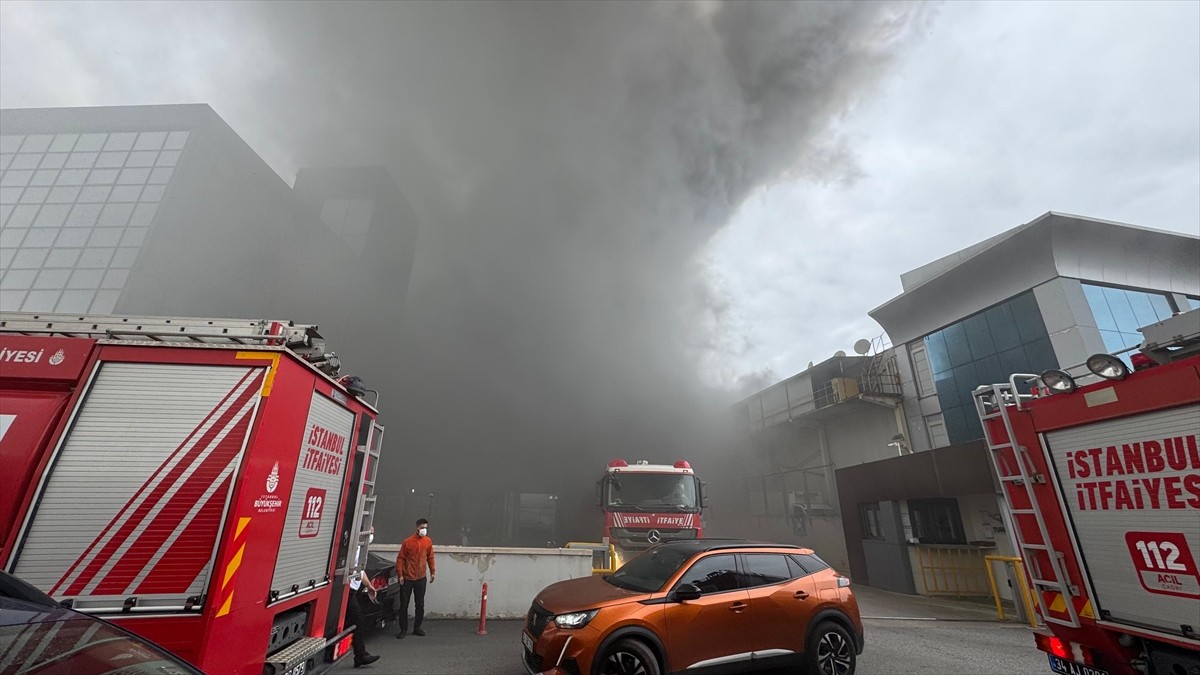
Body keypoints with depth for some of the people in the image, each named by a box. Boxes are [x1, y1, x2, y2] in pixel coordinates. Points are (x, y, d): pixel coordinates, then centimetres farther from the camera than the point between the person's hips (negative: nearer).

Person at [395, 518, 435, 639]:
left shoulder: (428, 541, -1)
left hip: (421, 578, 3)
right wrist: (400, 575, -8)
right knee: (404, 605, 6)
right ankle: (403, 629, 19)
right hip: (407, 578, -3)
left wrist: (432, 572, 10)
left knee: (420, 604, 9)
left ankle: (417, 628, 22)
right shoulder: (408, 542, -11)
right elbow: (400, 558, -5)